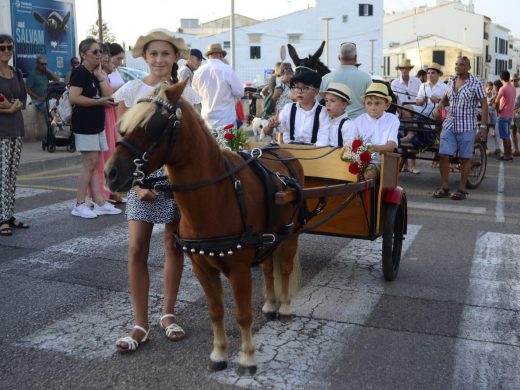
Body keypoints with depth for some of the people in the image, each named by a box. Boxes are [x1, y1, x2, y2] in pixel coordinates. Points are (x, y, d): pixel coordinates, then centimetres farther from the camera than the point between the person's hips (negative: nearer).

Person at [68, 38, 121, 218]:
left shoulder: (96, 74, 15)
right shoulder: (79, 72, -10)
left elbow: (108, 96, 6)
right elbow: (73, 97, -21)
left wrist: (100, 76, -2)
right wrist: (98, 101, -16)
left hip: (96, 124, 9)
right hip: (84, 124, -9)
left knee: (95, 164, 9)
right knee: (90, 163, -7)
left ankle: (100, 203, 13)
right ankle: (79, 205, 1)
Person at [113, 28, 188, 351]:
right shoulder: (131, 90, -2)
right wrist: (137, 183, -12)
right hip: (143, 173, -1)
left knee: (174, 245, 8)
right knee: (137, 249, -5)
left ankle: (168, 314, 23)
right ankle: (141, 325, 6)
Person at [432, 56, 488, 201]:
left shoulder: (476, 83, -6)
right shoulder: (451, 81, 9)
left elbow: (484, 104, -7)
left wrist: (483, 125, -14)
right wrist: (441, 104, 1)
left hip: (466, 127, -5)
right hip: (449, 125, 5)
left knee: (465, 158, 3)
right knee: (443, 155, -1)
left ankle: (462, 189, 11)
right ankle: (444, 187, 9)